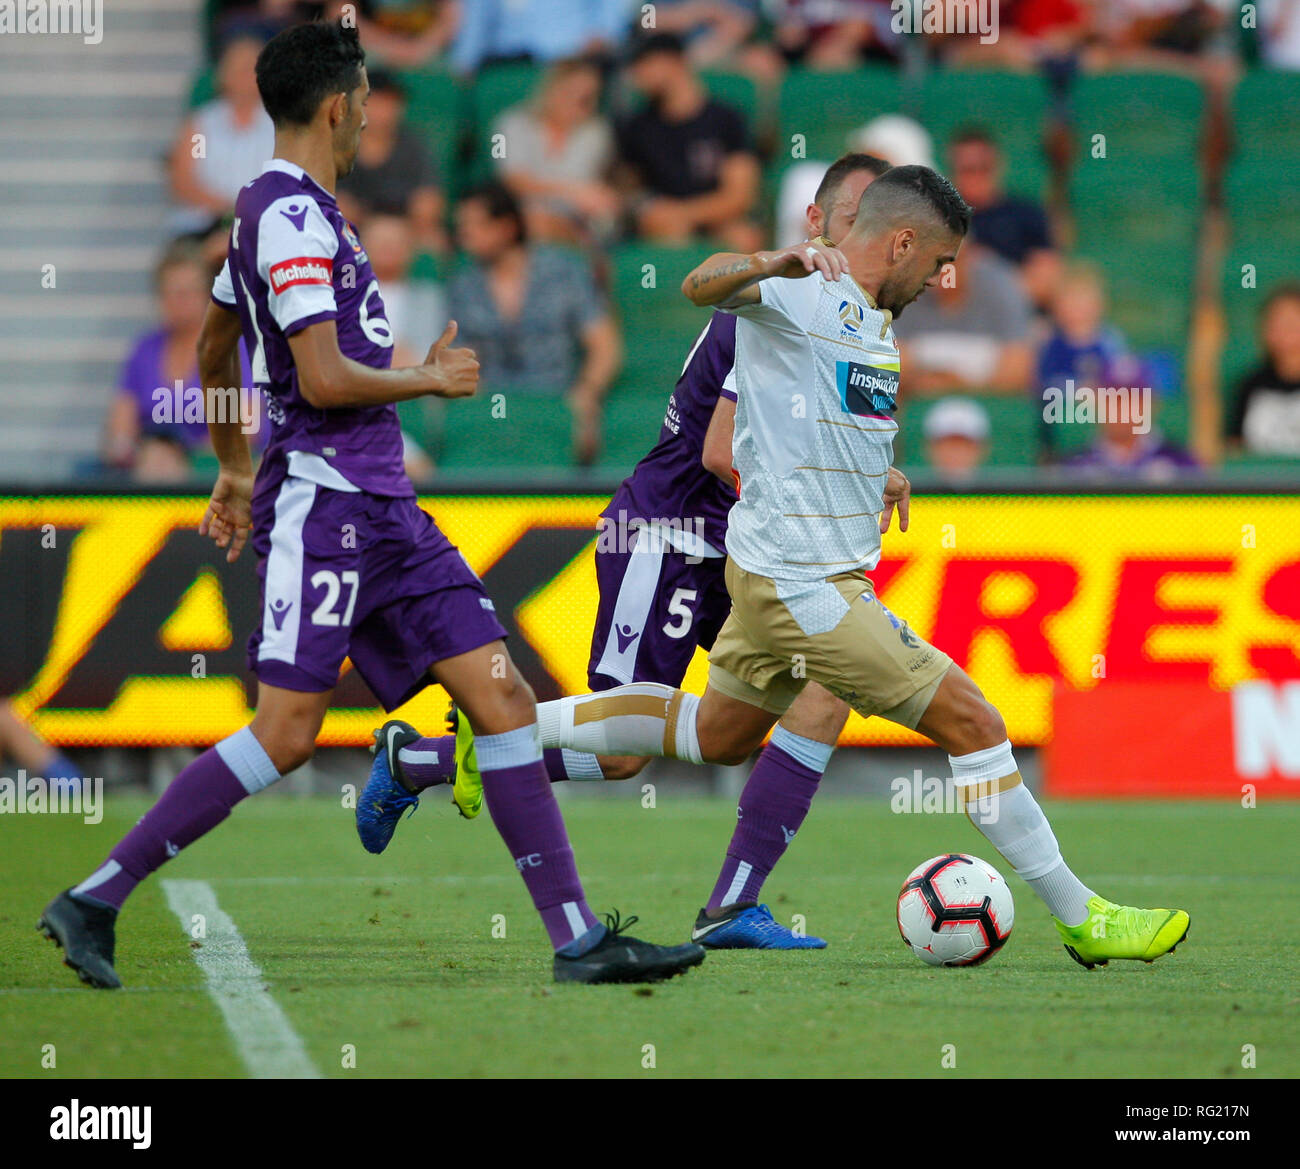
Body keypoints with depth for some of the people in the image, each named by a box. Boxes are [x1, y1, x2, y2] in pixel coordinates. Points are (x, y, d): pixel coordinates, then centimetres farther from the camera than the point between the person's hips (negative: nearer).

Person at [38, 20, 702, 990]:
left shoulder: (289, 208, 19)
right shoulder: (292, 214, -12)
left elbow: (213, 348, 31)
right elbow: (324, 378, -19)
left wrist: (236, 468, 41)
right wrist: (433, 379, -3)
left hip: (382, 509, 10)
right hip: (324, 502, -10)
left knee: (503, 701, 2)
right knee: (286, 733, -15)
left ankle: (578, 937, 0)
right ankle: (95, 901, -8)